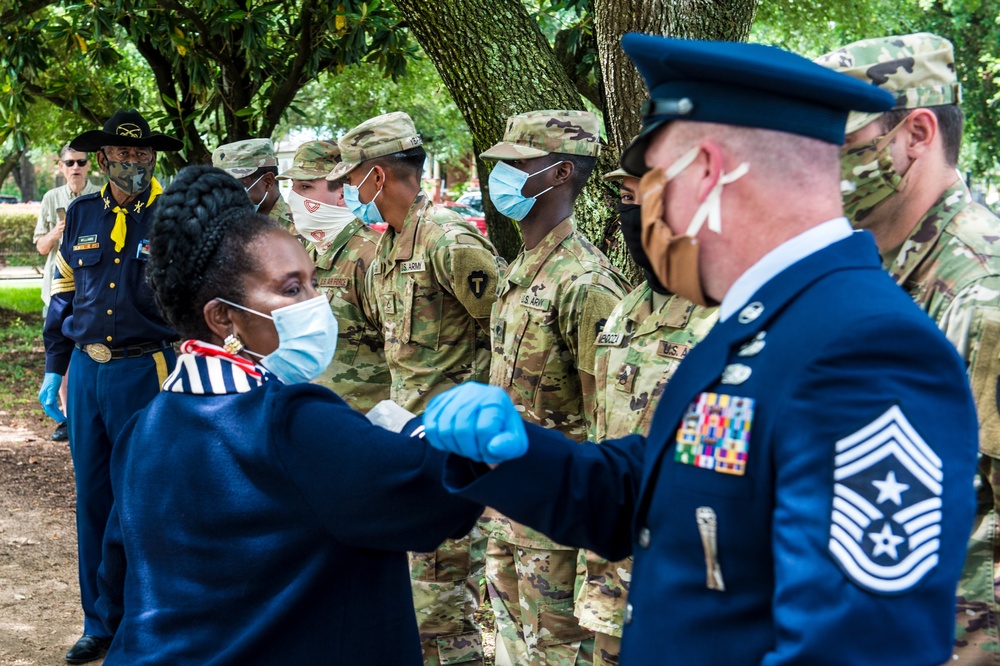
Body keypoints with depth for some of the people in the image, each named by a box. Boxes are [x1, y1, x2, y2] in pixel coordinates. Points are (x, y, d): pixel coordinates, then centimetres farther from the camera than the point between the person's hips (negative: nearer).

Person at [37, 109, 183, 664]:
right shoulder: (82, 214, 8)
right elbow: (64, 293, 15)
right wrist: (54, 369, 13)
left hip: (146, 372, -4)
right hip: (86, 369, 4)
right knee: (92, 499, 10)